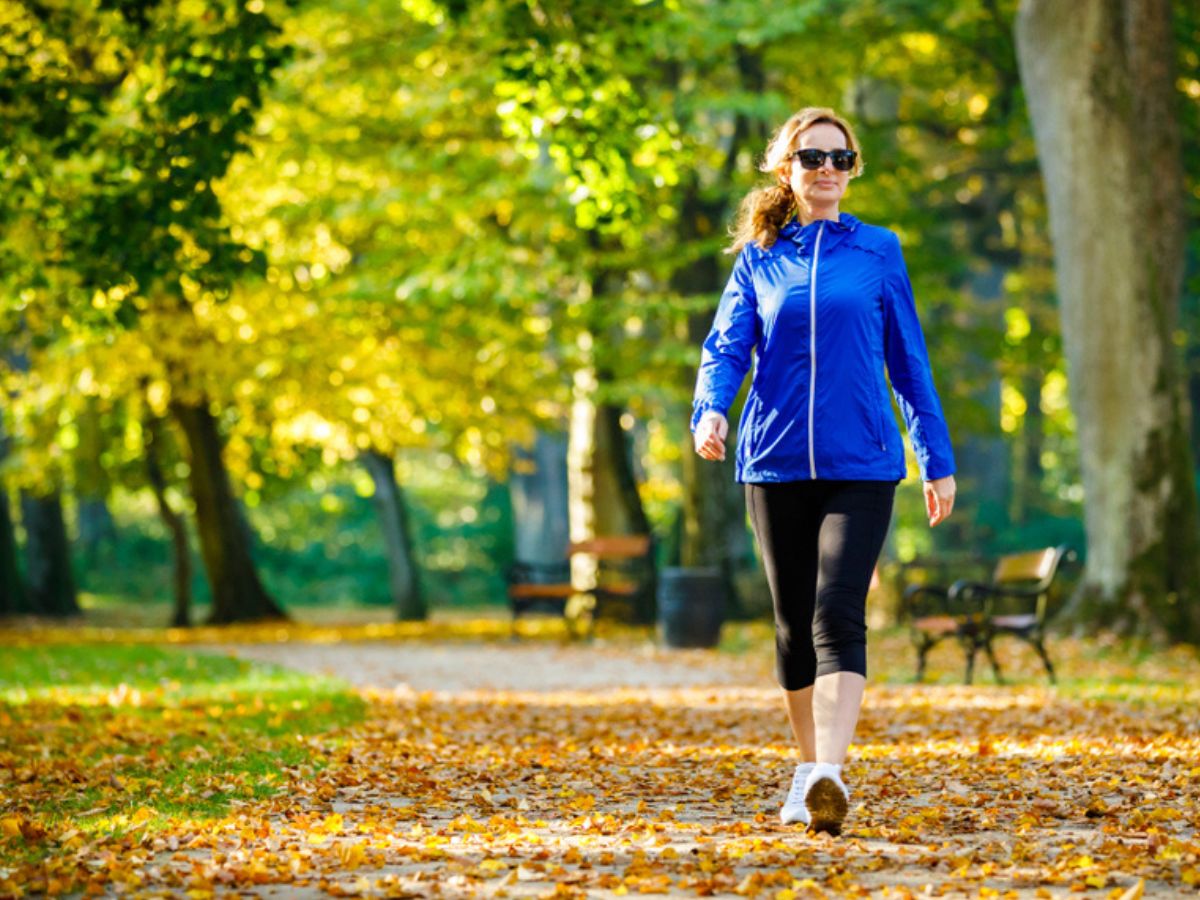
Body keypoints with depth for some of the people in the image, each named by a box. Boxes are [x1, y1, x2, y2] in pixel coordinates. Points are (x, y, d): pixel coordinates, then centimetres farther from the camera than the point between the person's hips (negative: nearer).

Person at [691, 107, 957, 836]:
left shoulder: (878, 252, 6)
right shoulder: (760, 258, 9)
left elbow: (909, 361, 10)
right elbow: (726, 348, 2)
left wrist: (938, 461, 11)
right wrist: (710, 412, -19)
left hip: (860, 465, -2)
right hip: (776, 465, 2)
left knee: (838, 618, -17)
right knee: (794, 625, 10)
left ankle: (828, 776, -28)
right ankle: (808, 775, 24)